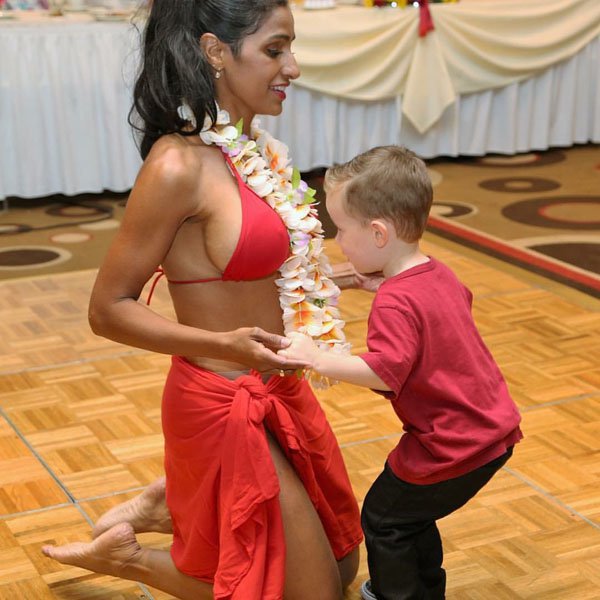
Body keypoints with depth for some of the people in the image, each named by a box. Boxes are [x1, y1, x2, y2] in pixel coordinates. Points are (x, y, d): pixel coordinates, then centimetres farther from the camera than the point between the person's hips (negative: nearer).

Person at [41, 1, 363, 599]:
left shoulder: (254, 149, 2)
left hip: (275, 391, 9)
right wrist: (222, 344, -30)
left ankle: (167, 507, 26)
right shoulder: (178, 165, -22)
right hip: (224, 407, -9)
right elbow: (108, 309, -18)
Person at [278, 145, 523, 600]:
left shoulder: (396, 302, -22)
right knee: (411, 514, 25)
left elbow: (384, 373, -33)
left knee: (384, 518, 9)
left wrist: (318, 358, -28)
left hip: (453, 450, -9)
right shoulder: (438, 273, 6)